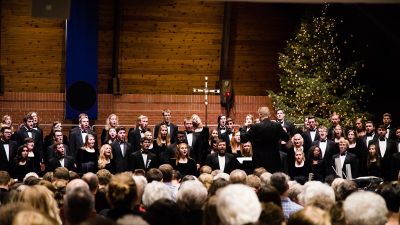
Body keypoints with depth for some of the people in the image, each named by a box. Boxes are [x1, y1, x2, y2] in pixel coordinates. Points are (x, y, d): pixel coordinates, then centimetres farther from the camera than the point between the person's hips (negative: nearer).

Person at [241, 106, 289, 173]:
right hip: (274, 160, 3)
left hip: (260, 162, -3)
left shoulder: (255, 127, -13)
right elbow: (286, 138, 8)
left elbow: (243, 139, -4)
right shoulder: (277, 126, -5)